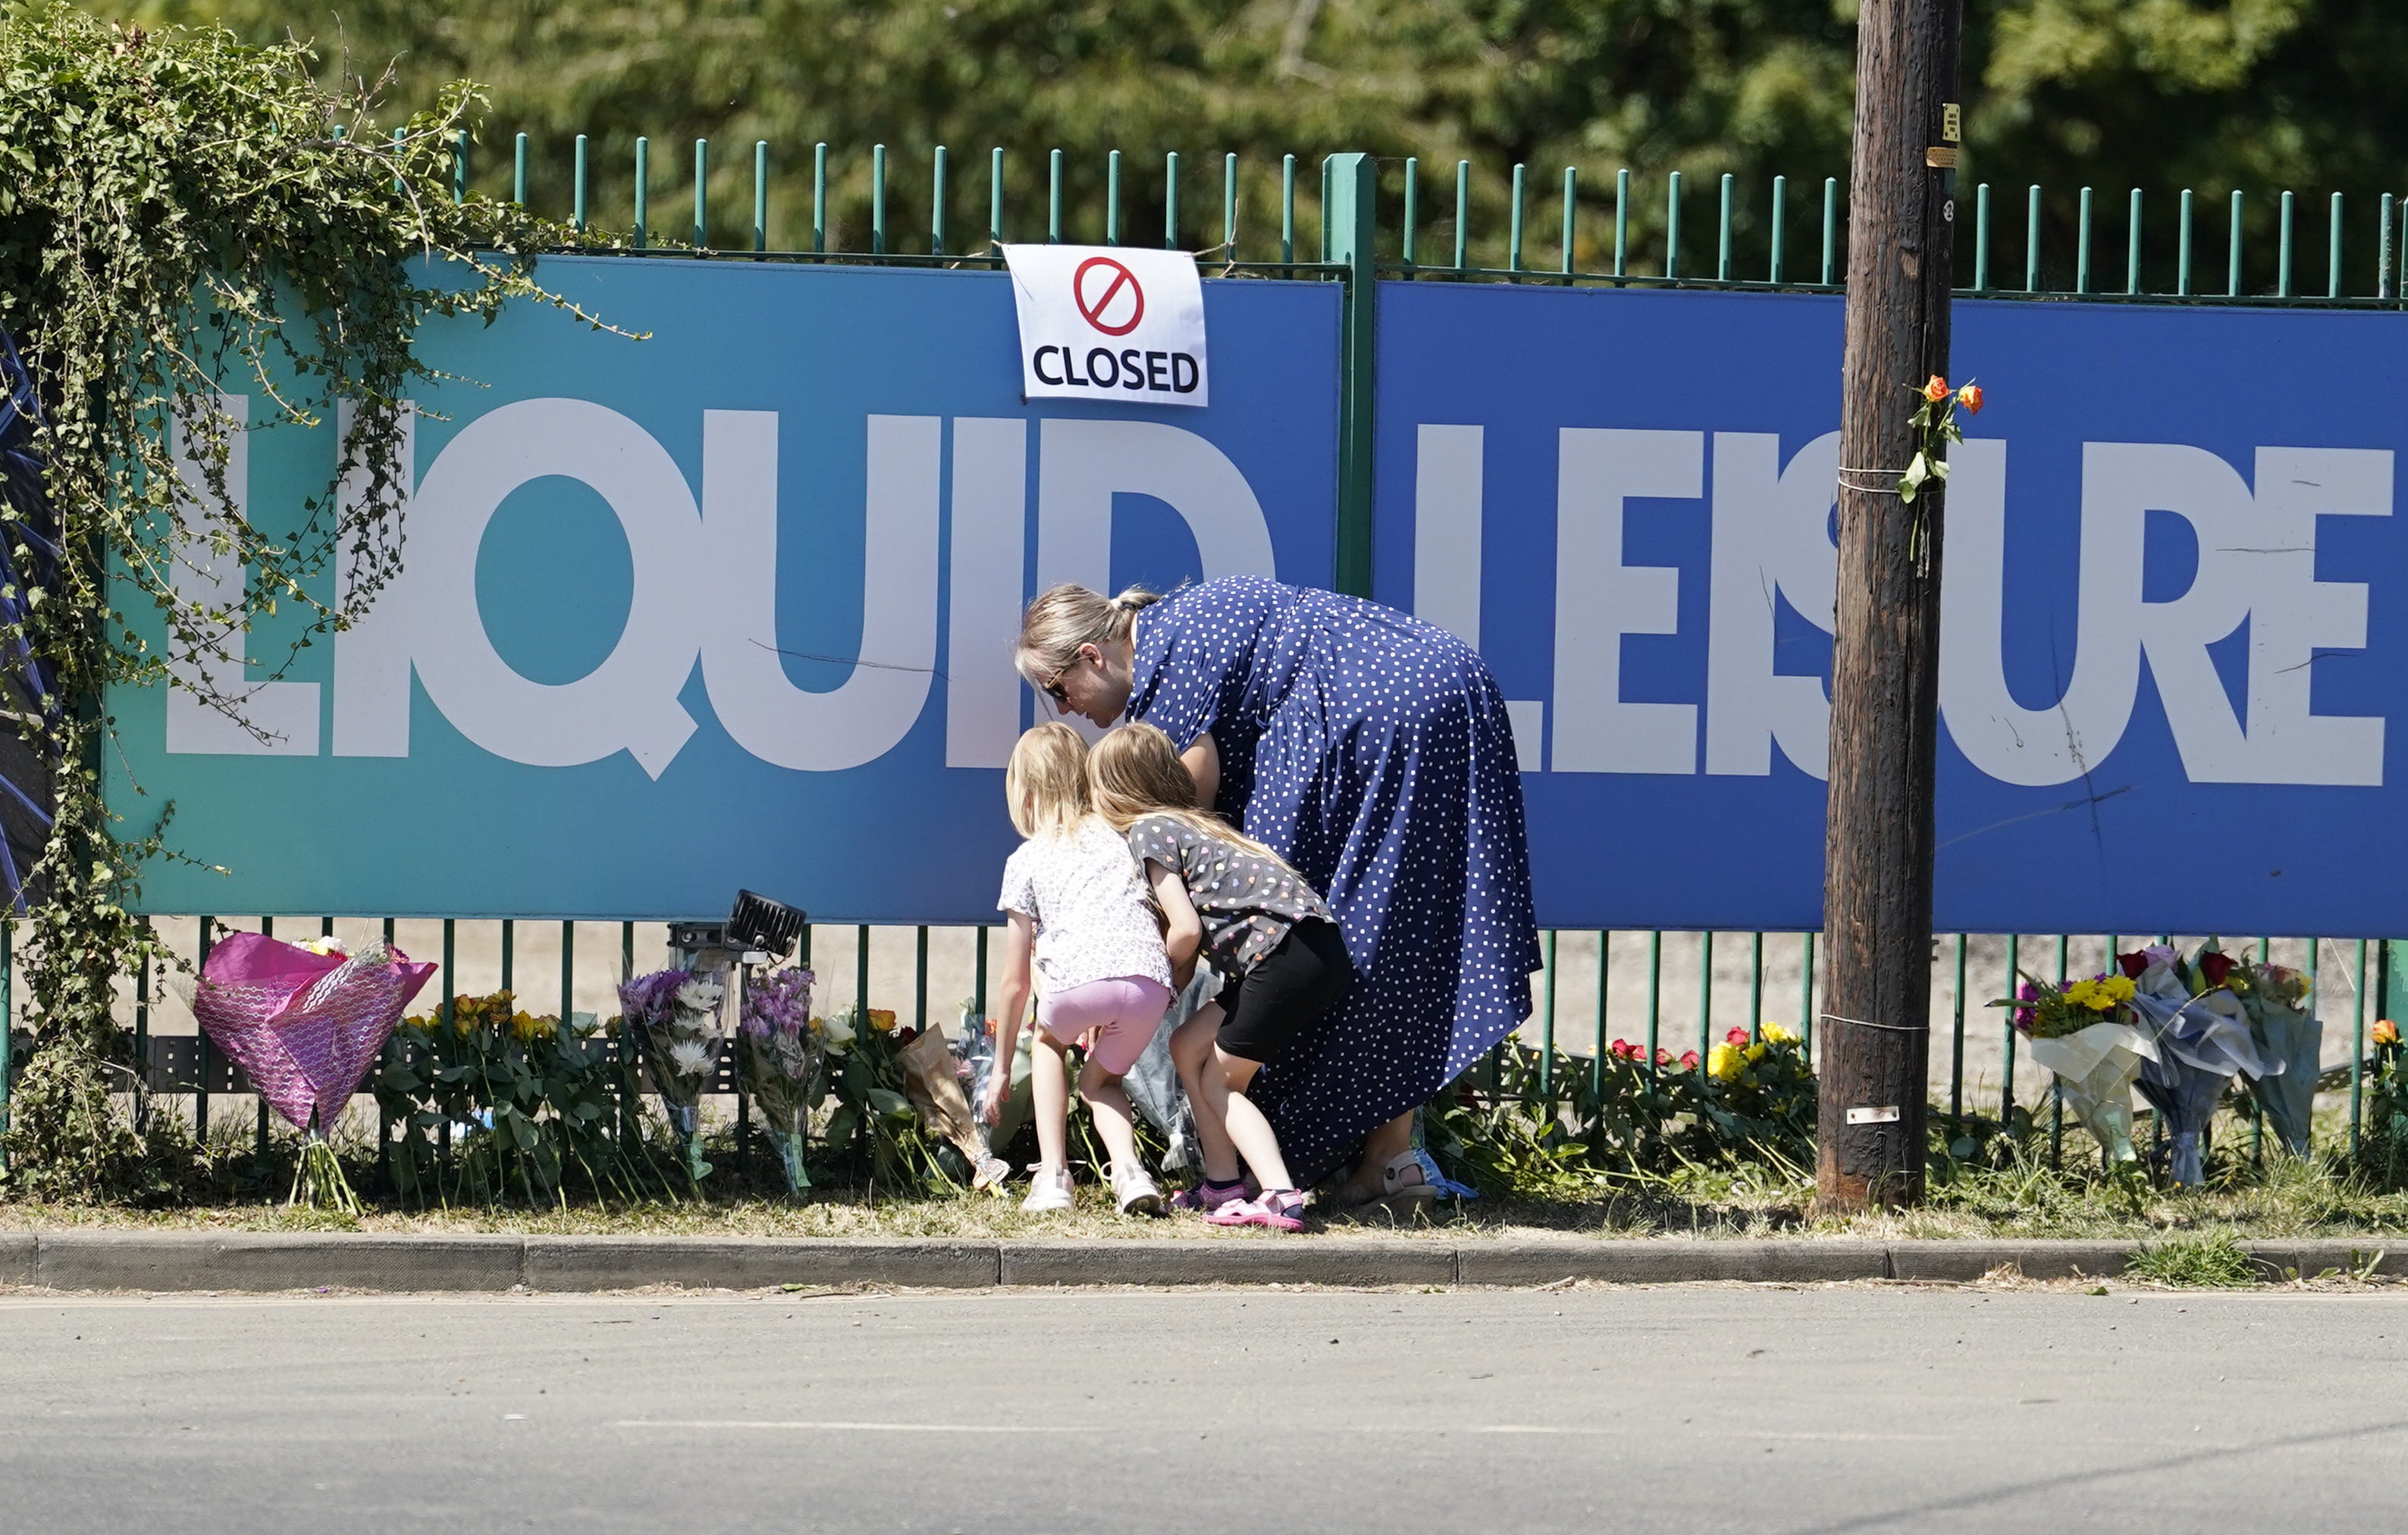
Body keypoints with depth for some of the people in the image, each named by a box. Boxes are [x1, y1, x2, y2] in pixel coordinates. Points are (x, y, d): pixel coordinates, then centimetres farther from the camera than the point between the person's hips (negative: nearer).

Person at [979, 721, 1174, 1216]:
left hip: (1080, 979, -3)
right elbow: (1178, 927, 25)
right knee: (1100, 1077, 29)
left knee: (1050, 1044, 31)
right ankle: (1129, 1170, 1)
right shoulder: (1121, 837, 30)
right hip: (1151, 982, 3)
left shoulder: (1025, 861, 21)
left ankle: (1052, 1175, 16)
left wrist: (1002, 1068, 31)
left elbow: (1015, 981, 22)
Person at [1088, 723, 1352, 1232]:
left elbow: (1186, 930, -10)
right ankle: (1223, 1185, 18)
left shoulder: (1147, 832, -2)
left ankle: (1282, 1199, -16)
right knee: (1188, 1047, 18)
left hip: (1292, 955, -9)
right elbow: (1199, 929, 23)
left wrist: (1165, 985, 8)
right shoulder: (1188, 825, 26)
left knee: (1218, 1083, 1)